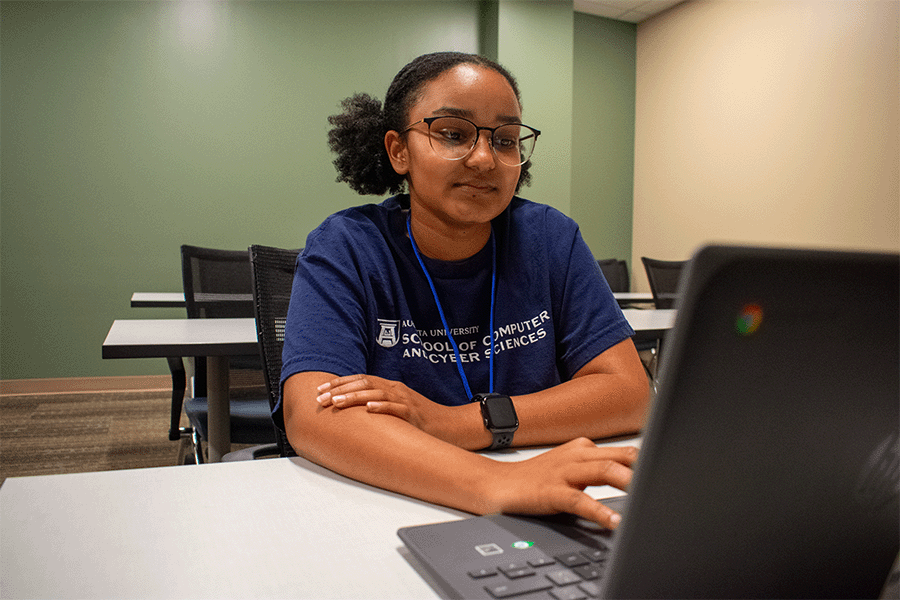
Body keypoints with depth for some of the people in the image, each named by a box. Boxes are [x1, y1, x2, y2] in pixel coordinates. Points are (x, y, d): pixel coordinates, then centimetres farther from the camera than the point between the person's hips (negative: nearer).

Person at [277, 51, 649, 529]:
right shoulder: (344, 249, -6)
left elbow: (630, 392, -6)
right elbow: (310, 417, -20)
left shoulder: (550, 239, 1)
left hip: (536, 529, 2)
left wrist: (454, 422, -19)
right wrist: (494, 482, -35)